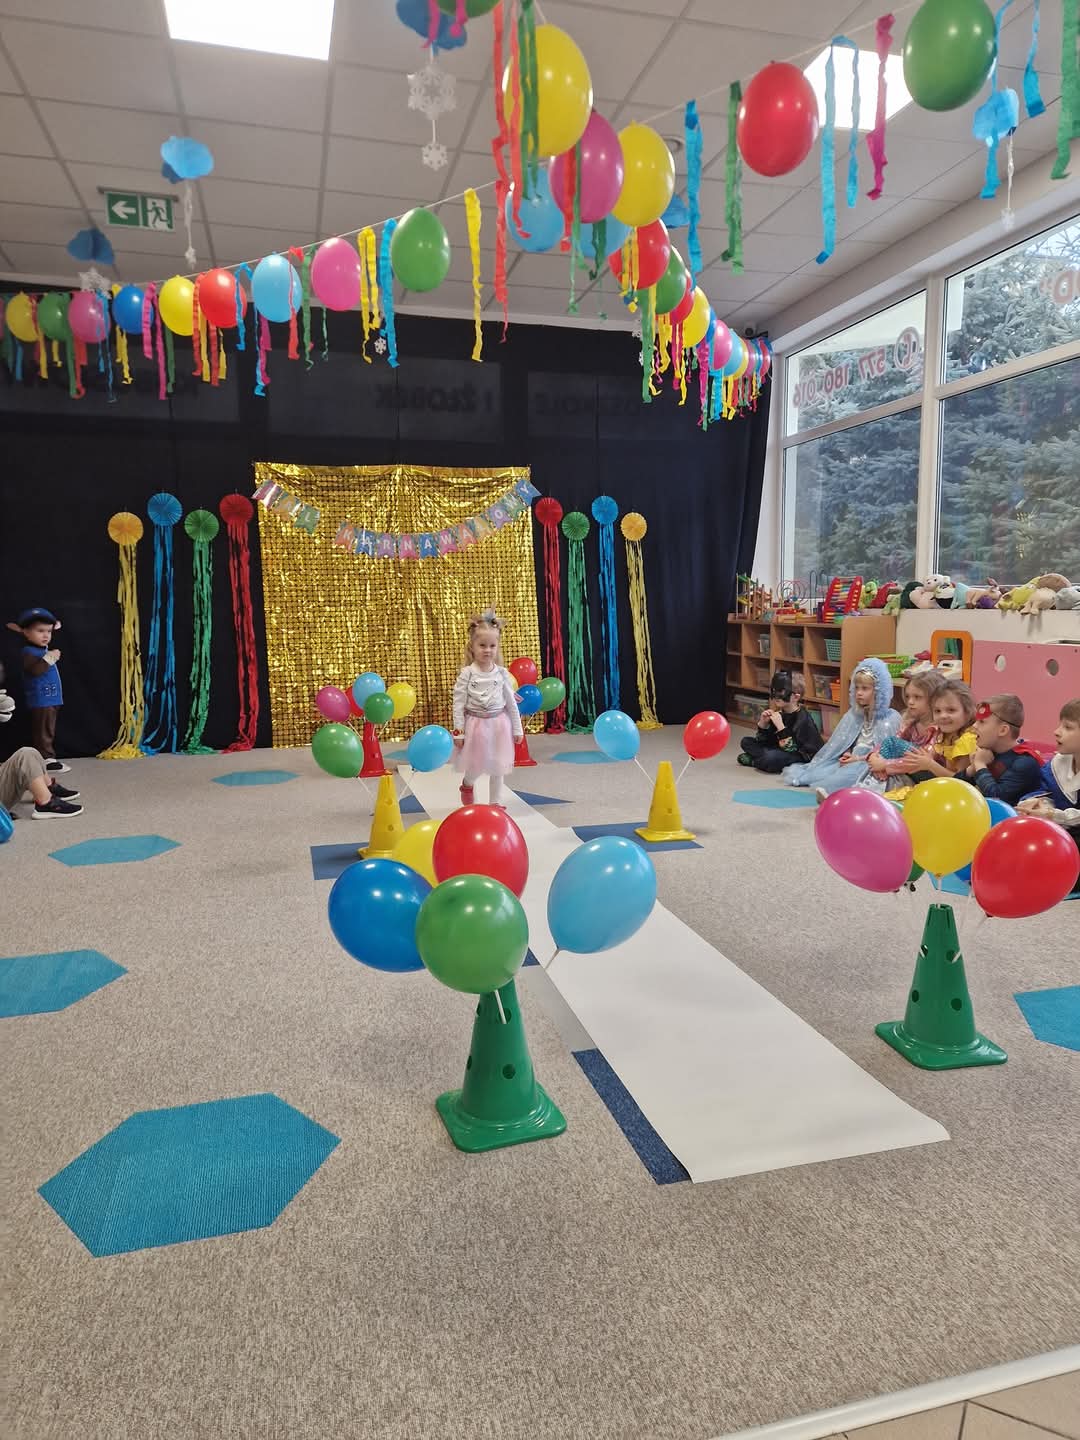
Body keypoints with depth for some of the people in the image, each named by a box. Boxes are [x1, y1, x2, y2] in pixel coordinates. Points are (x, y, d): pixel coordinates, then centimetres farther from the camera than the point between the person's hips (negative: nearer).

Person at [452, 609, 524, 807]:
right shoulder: (466, 674, -9)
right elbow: (458, 703, -8)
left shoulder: (502, 673, -3)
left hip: (498, 724, 2)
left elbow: (511, 702, 3)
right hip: (475, 724, -2)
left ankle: (495, 801, 24)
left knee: (497, 766, 9)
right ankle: (467, 784, 41)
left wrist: (517, 728, 5)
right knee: (474, 766, 7)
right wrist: (458, 731, -9)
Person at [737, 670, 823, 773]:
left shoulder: (802, 719, -20)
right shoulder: (780, 713, 1)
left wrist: (780, 726, -31)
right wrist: (763, 723, -11)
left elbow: (791, 748, -28)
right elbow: (762, 740, 6)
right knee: (747, 742, 7)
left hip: (802, 757, -8)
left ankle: (753, 760, -6)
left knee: (770, 758, -35)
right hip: (779, 749, 8)